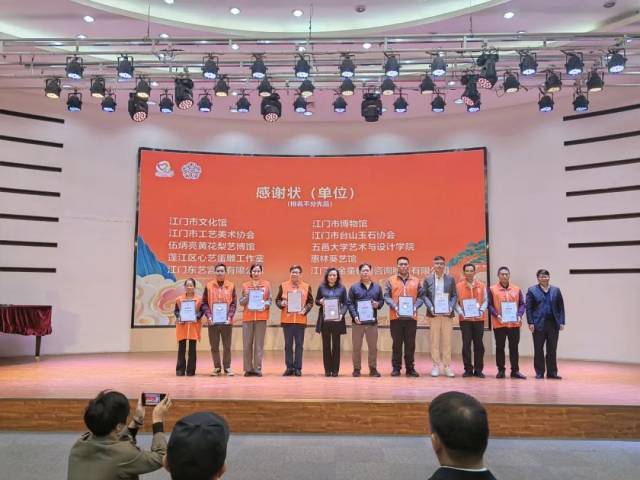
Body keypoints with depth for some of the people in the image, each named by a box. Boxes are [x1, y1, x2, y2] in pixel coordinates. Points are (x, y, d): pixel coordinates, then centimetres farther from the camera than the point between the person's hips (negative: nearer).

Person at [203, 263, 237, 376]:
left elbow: (234, 303, 2)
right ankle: (217, 367, 19)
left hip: (226, 321, 0)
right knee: (214, 346, 7)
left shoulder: (231, 286, 2)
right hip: (213, 321, 0)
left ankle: (227, 367, 17)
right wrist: (209, 316, -10)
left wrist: (230, 316, -10)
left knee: (227, 346, 4)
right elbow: (205, 303, 2)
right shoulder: (209, 286, 3)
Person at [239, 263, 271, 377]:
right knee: (247, 344, 1)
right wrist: (247, 295, -9)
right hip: (247, 317, 1)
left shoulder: (267, 284, 8)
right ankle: (248, 369, 10)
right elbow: (241, 302, 8)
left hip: (261, 317, -1)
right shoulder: (245, 285, 9)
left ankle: (258, 369, 7)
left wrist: (265, 305, -12)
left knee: (259, 344, 0)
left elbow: (270, 300, 8)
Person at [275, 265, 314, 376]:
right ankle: (289, 367, 14)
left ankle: (298, 368, 11)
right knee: (288, 345, 5)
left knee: (299, 345, 3)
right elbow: (277, 300, 10)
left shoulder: (306, 287, 7)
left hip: (301, 320, 0)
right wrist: (281, 303, -12)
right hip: (287, 320, 0)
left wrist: (306, 309, -9)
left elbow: (310, 302, 9)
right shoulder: (283, 286, 7)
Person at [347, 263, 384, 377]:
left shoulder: (377, 287, 11)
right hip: (358, 322, -2)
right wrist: (355, 316, -14)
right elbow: (350, 304, -1)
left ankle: (373, 368, 18)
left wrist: (378, 304, -8)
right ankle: (356, 369, 15)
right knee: (356, 347, 4)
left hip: (372, 322, 2)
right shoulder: (354, 287, 3)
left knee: (373, 347, 7)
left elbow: (382, 300, 16)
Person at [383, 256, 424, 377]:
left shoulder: (416, 281, 10)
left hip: (411, 317, 1)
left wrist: (415, 307, -11)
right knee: (397, 343, 4)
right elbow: (387, 296, -1)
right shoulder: (390, 280, 5)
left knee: (410, 344, 6)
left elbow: (421, 297, 6)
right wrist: (394, 307, -16)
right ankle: (396, 368, 12)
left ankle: (410, 368, 15)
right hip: (396, 317, -1)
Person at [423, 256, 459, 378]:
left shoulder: (451, 279, 8)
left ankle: (447, 366, 10)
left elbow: (454, 295, 7)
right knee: (434, 340, 2)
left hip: (447, 314, 1)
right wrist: (430, 307, -11)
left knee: (447, 340, 3)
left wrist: (451, 307, -9)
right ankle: (436, 366, 9)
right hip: (434, 314, -1)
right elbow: (424, 295, 3)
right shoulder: (428, 279, 5)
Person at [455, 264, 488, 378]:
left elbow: (485, 300, 5)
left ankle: (478, 369, 14)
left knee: (478, 344, 4)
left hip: (479, 319, 1)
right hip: (465, 319, -1)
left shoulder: (481, 285, 6)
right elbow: (455, 301, -1)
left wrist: (481, 310, -10)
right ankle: (468, 369, 10)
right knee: (466, 344, 1)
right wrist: (461, 312, -14)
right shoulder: (459, 286, 2)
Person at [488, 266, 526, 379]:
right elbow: (490, 305, -3)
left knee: (514, 347, 6)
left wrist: (519, 315, -8)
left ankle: (515, 370, 14)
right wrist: (496, 315, -17)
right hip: (499, 323, -2)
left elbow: (522, 304, 8)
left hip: (514, 323, 2)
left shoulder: (517, 289, 8)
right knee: (500, 347, 6)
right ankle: (501, 370, 15)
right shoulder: (492, 289, 0)